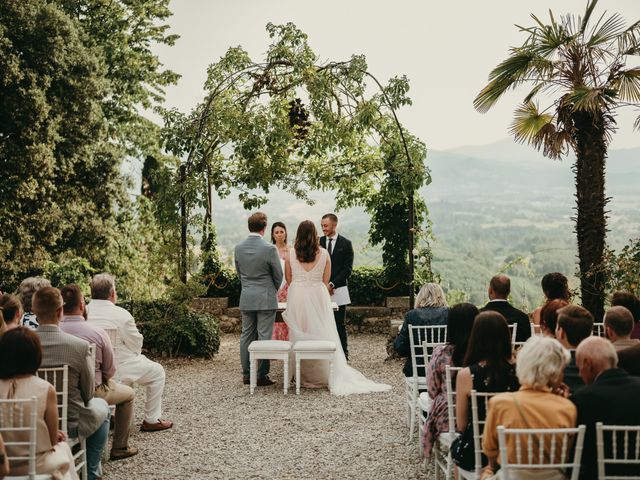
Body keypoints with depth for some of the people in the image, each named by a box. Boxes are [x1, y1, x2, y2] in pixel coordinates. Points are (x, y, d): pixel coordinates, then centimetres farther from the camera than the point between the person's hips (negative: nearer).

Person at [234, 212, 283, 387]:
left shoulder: (238, 248, 0)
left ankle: (247, 374, 16)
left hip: (246, 298, 5)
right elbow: (278, 275, -4)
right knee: (264, 337, 1)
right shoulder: (269, 249, -15)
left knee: (246, 336, 11)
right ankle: (262, 375, 3)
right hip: (266, 299, -5)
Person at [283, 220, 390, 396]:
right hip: (318, 296, 0)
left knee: (300, 337, 5)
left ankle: (303, 375, 7)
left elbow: (288, 279, 10)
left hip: (297, 296, 0)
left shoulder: (291, 254, -1)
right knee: (322, 335, 6)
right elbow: (326, 281, 7)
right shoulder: (324, 253, 0)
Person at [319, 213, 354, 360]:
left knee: (339, 325, 1)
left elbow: (347, 268, -1)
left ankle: (343, 354, 5)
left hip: (338, 290, -1)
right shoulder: (318, 242, 9)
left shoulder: (345, 243, 4)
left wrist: (332, 284, -8)